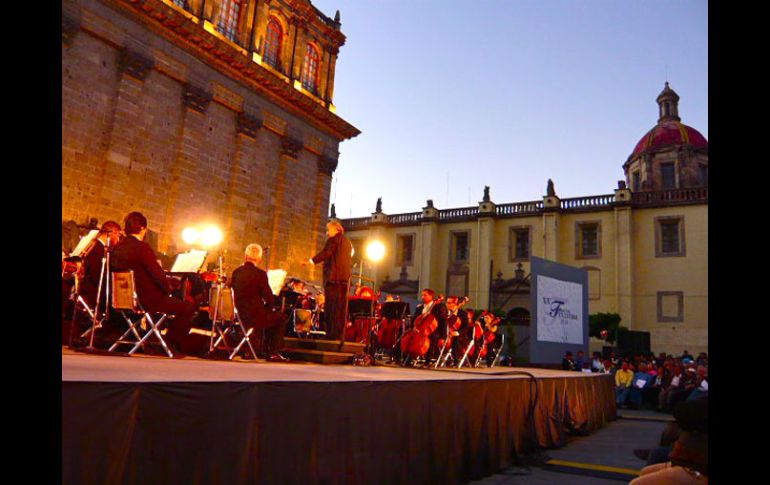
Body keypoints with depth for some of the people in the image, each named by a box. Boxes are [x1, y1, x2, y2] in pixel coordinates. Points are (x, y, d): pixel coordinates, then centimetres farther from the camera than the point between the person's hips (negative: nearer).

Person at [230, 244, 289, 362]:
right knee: (282, 318, 15)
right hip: (254, 315, -7)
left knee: (271, 316, 31)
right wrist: (270, 307, 10)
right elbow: (269, 298, -14)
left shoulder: (236, 272, 4)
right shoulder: (259, 273, -15)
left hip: (240, 315, 7)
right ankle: (274, 353, 14)